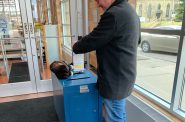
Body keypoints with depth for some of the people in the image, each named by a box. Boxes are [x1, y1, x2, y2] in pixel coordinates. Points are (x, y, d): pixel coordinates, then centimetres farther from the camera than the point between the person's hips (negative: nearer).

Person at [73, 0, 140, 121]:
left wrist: (75, 47, 3)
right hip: (124, 76, 10)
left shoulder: (114, 14, -23)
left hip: (115, 80, -10)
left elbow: (92, 40, -17)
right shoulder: (129, 10, 10)